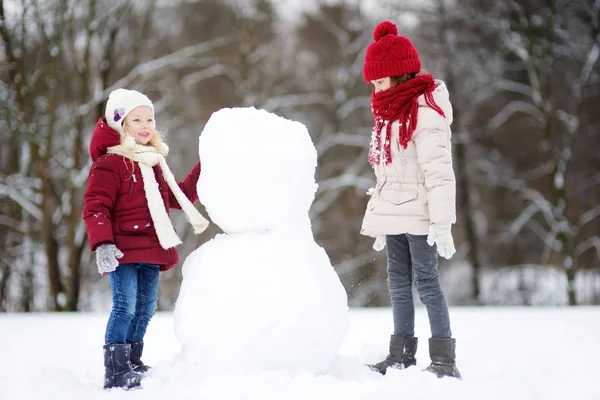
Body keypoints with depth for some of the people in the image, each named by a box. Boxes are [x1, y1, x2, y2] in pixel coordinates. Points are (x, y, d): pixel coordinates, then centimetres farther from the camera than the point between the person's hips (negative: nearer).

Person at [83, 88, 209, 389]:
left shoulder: (154, 162, 17)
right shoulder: (110, 162, -10)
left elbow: (179, 197, 25)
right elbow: (95, 206, -16)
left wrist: (203, 170, 16)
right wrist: (102, 244, -28)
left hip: (151, 252, 8)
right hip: (123, 251, -8)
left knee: (145, 309, 12)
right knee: (125, 307, -15)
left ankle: (132, 364, 24)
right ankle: (115, 372, -13)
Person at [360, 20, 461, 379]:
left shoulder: (425, 111, -14)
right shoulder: (390, 113, 15)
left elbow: (438, 170, -18)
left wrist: (442, 222, -21)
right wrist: (379, 219, 19)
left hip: (418, 216, -9)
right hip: (392, 215, 9)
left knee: (426, 281, -8)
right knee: (399, 284, 9)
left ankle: (444, 359, -5)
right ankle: (402, 355, 15)